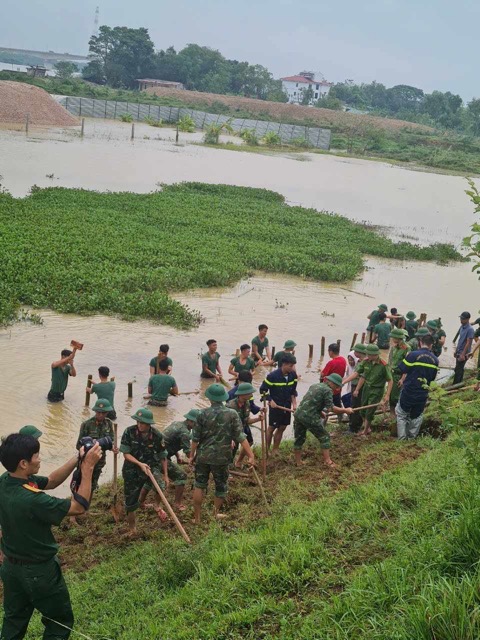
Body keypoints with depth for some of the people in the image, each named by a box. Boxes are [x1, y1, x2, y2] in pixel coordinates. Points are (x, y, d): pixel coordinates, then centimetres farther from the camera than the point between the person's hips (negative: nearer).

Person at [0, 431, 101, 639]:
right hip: (38, 571, -8)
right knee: (60, 622, 15)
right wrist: (88, 467, -23)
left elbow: (50, 481, 1)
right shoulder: (32, 499, -36)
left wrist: (77, 459, -10)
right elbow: (79, 507, -25)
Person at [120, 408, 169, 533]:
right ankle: (132, 528, 29)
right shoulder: (129, 432, -18)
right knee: (130, 501, 3)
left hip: (152, 467, 0)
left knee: (160, 485, -29)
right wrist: (140, 464, -26)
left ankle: (157, 506, 4)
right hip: (132, 469, 0)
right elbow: (126, 453, -13)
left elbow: (162, 456, -2)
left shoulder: (157, 436, -14)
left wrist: (165, 475, 0)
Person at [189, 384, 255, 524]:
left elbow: (195, 437, -5)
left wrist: (192, 455, 7)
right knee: (221, 486, 18)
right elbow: (241, 437, -13)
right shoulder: (232, 414, -10)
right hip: (221, 458, 0)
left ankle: (197, 518, 16)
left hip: (203, 456, 1)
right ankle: (216, 514, 30)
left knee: (199, 485, 13)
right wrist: (251, 455, -10)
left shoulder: (203, 414, -10)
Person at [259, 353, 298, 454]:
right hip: (275, 405, -5)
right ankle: (267, 449, 18)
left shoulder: (293, 375, -5)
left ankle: (275, 449, 24)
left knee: (282, 428, 11)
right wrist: (270, 400, -18)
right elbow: (263, 390, -11)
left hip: (287, 406, 5)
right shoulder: (273, 376, -20)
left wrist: (294, 403, 0)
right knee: (272, 428, 5)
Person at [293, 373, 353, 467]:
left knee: (299, 438, 19)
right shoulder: (328, 390, -6)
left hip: (298, 414, 7)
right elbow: (330, 408, -10)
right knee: (324, 437, 9)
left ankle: (298, 462, 29)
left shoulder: (315, 385, 18)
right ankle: (327, 461, 11)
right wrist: (345, 410, 0)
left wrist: (320, 412, 35)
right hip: (310, 418, -7)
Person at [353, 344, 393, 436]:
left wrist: (387, 395, -21)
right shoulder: (366, 362, -5)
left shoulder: (383, 365, -20)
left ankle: (365, 431, 15)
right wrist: (357, 389, 10)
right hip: (366, 388, 6)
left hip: (376, 390, -6)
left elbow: (390, 381, -15)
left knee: (369, 412, -3)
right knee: (363, 410, 13)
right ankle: (368, 428, 34)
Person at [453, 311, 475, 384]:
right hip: (459, 352, 8)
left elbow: (468, 343, -19)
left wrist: (463, 354, -20)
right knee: (460, 369, 16)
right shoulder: (462, 327, 7)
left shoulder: (470, 329, -19)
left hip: (463, 353, -8)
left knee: (458, 370, -6)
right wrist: (456, 351, 18)